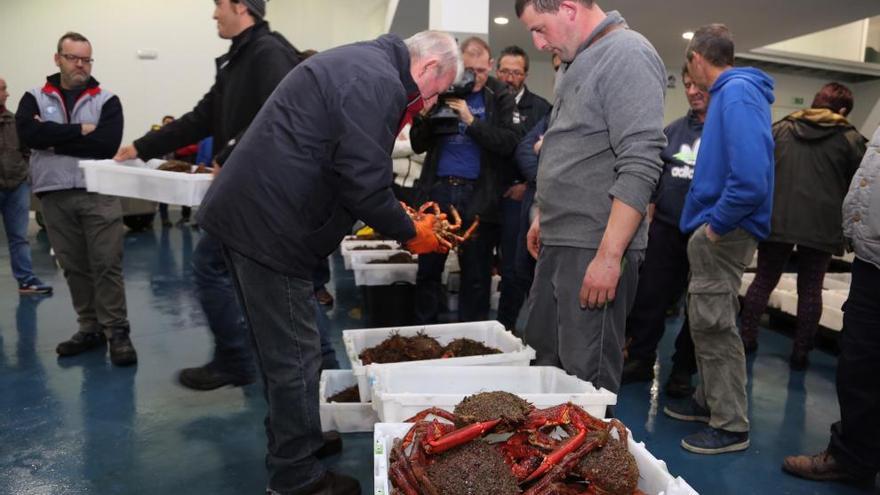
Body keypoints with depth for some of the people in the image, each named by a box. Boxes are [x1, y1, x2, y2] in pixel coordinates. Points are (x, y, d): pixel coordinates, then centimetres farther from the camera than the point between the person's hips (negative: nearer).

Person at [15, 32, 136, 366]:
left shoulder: (106, 100, 3)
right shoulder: (35, 98, 9)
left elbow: (107, 144, -13)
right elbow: (28, 134, -10)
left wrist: (54, 138, -8)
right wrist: (80, 130, -13)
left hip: (98, 193, -2)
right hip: (54, 196, 3)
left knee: (107, 266, -5)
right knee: (74, 267, 9)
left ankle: (117, 331, 1)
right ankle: (90, 329, 19)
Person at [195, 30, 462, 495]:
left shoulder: (361, 63, 18)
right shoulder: (380, 83, -15)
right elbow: (364, 183, -20)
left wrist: (402, 215, 18)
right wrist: (410, 233, -4)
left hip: (245, 212, 11)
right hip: (269, 226, -11)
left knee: (282, 348, 22)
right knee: (294, 357, 1)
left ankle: (293, 442, 38)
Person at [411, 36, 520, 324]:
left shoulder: (500, 97, 3)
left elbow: (509, 142, -10)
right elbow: (418, 145, 6)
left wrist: (471, 120, -18)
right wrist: (428, 119, -12)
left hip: (478, 194, -2)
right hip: (437, 189, 2)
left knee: (476, 275, 5)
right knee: (428, 268, 7)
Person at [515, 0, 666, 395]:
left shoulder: (627, 55, -12)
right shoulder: (577, 62, 17)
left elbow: (639, 166, -21)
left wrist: (609, 256, -24)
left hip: (597, 248, -9)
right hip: (558, 244, 10)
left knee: (587, 375, -2)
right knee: (541, 355, 16)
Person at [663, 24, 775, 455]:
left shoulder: (736, 93, -18)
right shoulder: (731, 92, 15)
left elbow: (751, 177, -29)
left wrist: (717, 224, -19)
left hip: (724, 232, -10)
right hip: (716, 228, 10)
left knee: (714, 326, -2)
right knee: (707, 322, 18)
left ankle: (731, 426, 9)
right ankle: (709, 401, 32)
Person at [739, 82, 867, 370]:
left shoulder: (779, 129, 10)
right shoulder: (850, 139, 3)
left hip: (778, 220, 2)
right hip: (822, 225, -2)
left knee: (764, 281, 12)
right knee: (810, 289, 6)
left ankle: (746, 338, 16)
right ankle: (800, 353, 11)